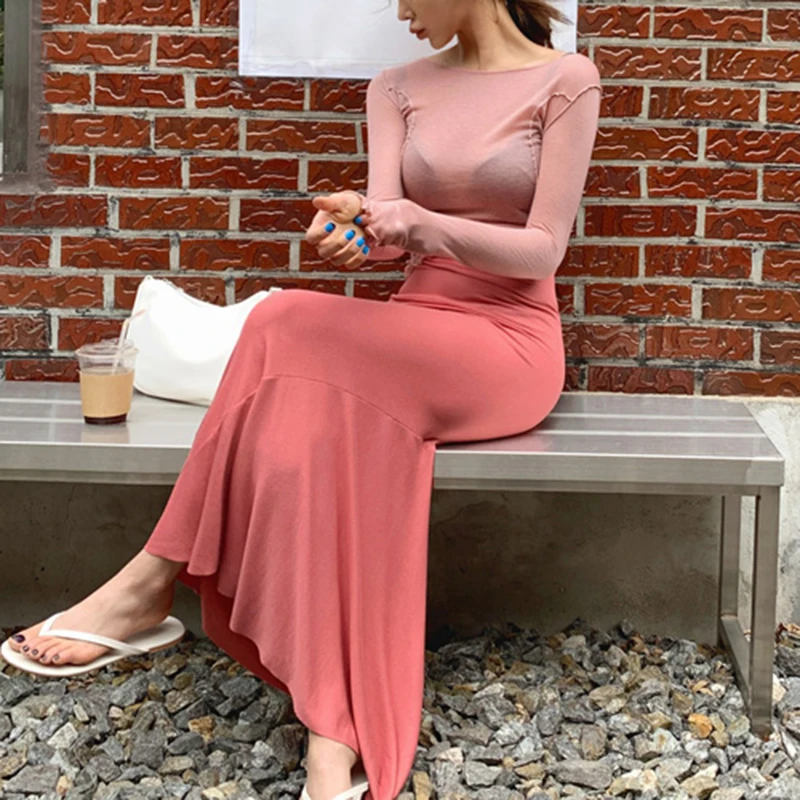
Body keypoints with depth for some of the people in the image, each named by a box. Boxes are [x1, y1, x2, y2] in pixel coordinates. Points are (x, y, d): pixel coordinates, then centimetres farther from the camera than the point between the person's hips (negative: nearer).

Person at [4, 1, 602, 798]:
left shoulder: (566, 81, -2)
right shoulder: (399, 88, 13)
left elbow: (543, 249, -9)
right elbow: (385, 223, -3)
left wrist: (416, 221, -24)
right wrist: (357, 223, -28)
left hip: (510, 348, -4)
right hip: (408, 350, 5)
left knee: (290, 327, -29)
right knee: (313, 432, -30)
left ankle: (157, 580, -22)